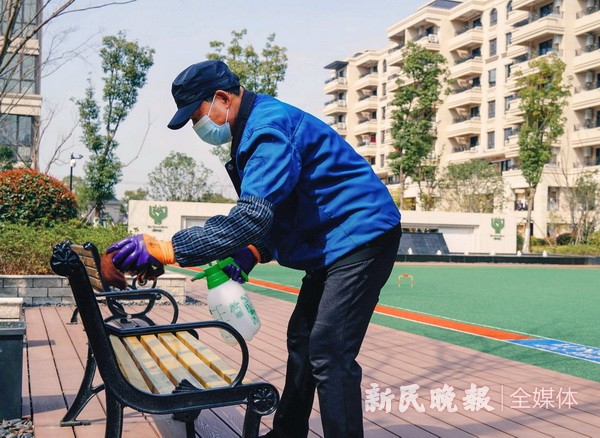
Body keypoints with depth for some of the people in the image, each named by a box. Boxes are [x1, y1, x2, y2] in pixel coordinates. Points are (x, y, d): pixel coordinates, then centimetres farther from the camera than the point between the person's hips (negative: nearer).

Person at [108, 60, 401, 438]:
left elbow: (251, 217, -32)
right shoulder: (254, 129, 12)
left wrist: (163, 249, -32)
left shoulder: (270, 127, -21)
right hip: (333, 244, 11)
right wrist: (250, 255, 1)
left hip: (362, 236, -11)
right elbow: (268, 212, 19)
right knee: (301, 340, 17)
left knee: (329, 356, -14)